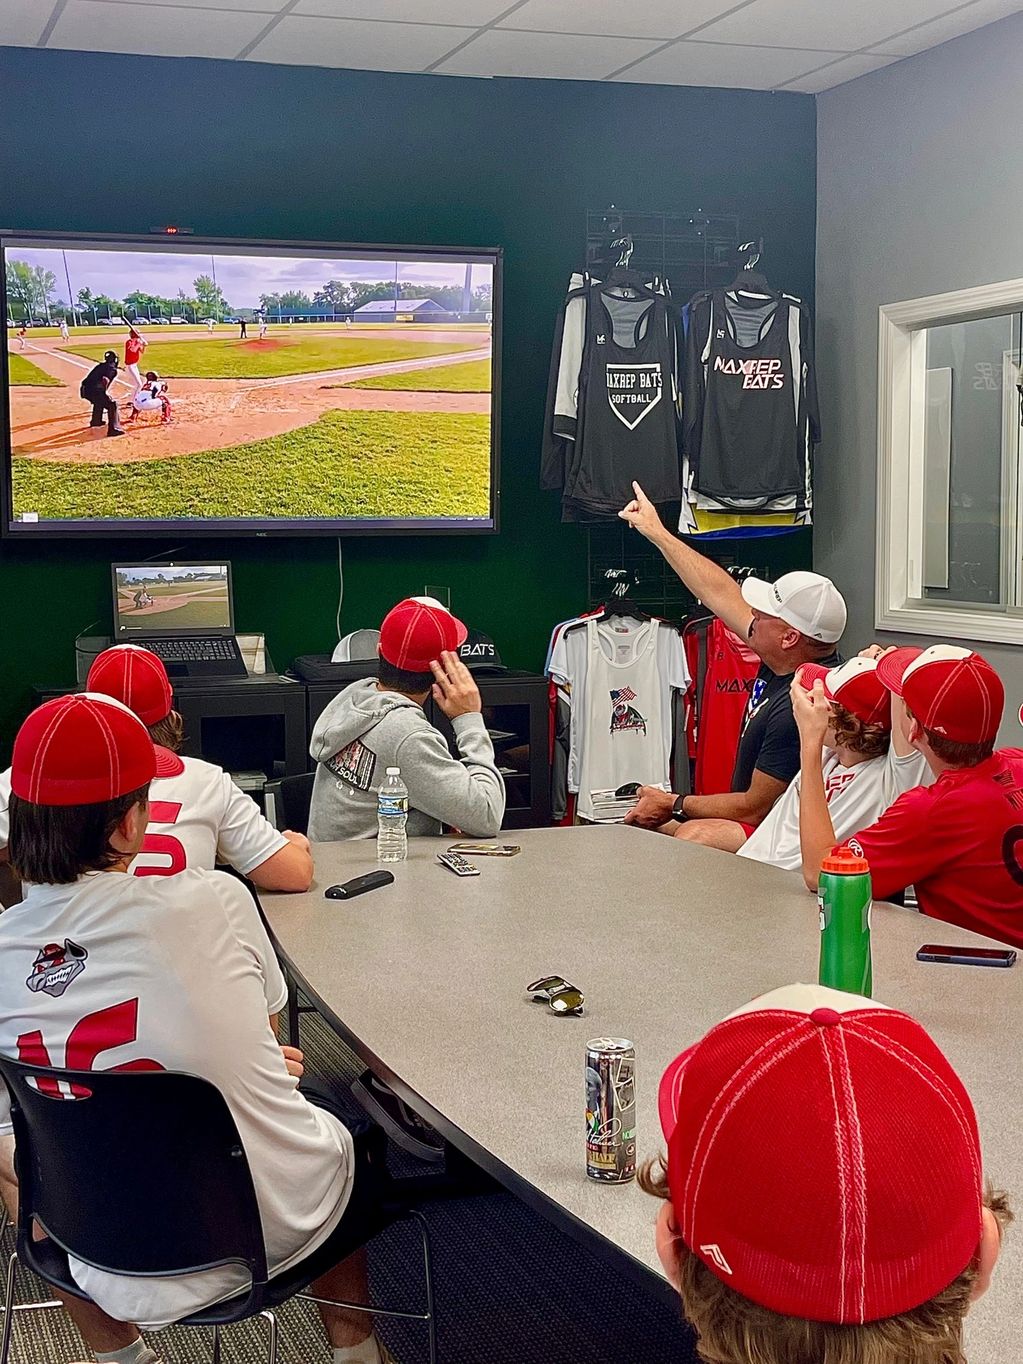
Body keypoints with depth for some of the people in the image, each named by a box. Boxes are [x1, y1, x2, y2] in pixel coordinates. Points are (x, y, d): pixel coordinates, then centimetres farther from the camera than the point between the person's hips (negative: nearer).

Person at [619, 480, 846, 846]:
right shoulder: (780, 665, 2)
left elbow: (754, 808, -22)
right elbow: (721, 593, 14)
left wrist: (673, 804, -9)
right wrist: (657, 533, 23)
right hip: (752, 826, 11)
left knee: (694, 836, -34)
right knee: (638, 824, 7)